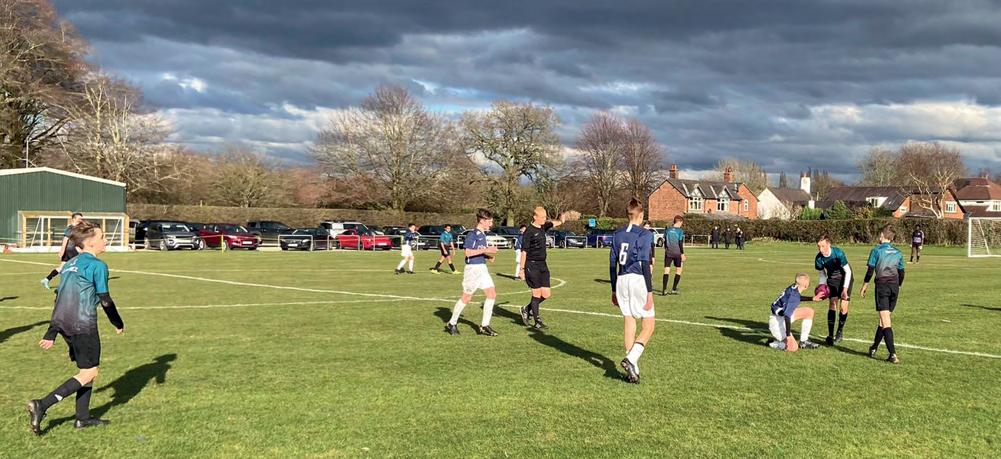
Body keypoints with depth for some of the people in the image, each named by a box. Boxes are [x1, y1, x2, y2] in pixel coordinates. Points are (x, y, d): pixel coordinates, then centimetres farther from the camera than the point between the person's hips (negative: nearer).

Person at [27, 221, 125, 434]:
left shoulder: (69, 265, 16)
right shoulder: (97, 266, -10)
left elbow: (60, 298, 17)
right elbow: (105, 300, -9)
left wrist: (51, 334, 20)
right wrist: (118, 324, 6)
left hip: (63, 324, 9)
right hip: (83, 325, -9)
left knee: (86, 370, 18)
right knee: (89, 373, -1)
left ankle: (83, 418, 20)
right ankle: (41, 405, -10)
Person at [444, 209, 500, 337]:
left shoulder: (483, 235, 13)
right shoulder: (472, 234, -13)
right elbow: (468, 252, -22)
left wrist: (490, 253, 4)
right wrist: (485, 250, -22)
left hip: (482, 268, 9)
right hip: (472, 268, -9)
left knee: (492, 294, 0)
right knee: (467, 297, -1)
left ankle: (484, 326, 5)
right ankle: (451, 324, 14)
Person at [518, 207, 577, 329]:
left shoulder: (543, 227, 9)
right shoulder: (529, 231, -12)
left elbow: (558, 222, 16)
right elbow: (524, 251, -12)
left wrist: (565, 216, -7)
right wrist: (522, 269, -13)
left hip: (542, 265, 7)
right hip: (532, 265, -7)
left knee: (546, 294, 5)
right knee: (537, 293, -3)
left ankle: (527, 309, 24)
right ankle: (537, 321, 6)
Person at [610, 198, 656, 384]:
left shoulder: (617, 235, 11)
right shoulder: (644, 235, -6)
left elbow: (612, 264, 13)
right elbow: (645, 264, -12)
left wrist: (614, 290, 20)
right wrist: (650, 292, -10)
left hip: (621, 280, 6)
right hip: (638, 280, -6)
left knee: (629, 322, 10)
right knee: (649, 324, 3)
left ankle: (633, 369, 11)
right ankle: (631, 358, -16)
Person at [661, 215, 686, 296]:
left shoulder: (668, 230, 7)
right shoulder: (680, 231, -7)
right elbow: (680, 244, -10)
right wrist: (682, 254, -5)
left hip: (668, 253, 3)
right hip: (677, 253, -3)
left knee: (666, 271, 1)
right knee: (678, 270, 11)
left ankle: (664, 290, -9)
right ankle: (674, 289, 9)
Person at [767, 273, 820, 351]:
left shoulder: (793, 288, -4)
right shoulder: (794, 295, -28)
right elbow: (787, 316, -33)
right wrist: (788, 336, -32)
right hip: (777, 322, -10)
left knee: (809, 312, 10)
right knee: (793, 347, -18)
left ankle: (803, 342, 16)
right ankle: (773, 343, 7)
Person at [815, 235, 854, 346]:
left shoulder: (838, 253, -31)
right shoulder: (819, 258, -18)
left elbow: (848, 271, -23)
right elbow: (822, 275, -1)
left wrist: (845, 289, -28)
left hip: (845, 279, -3)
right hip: (832, 280, 3)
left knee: (843, 307, -6)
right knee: (833, 305, -11)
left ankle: (840, 332, 15)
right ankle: (830, 335, -12)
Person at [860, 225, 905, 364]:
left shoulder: (876, 250, -1)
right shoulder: (898, 253, 13)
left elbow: (870, 270, -2)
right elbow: (901, 273, 15)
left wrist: (865, 285, 9)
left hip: (882, 285, -5)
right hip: (894, 285, 5)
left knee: (885, 321, -9)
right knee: (884, 319, 16)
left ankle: (893, 354, -19)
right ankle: (874, 348, 27)